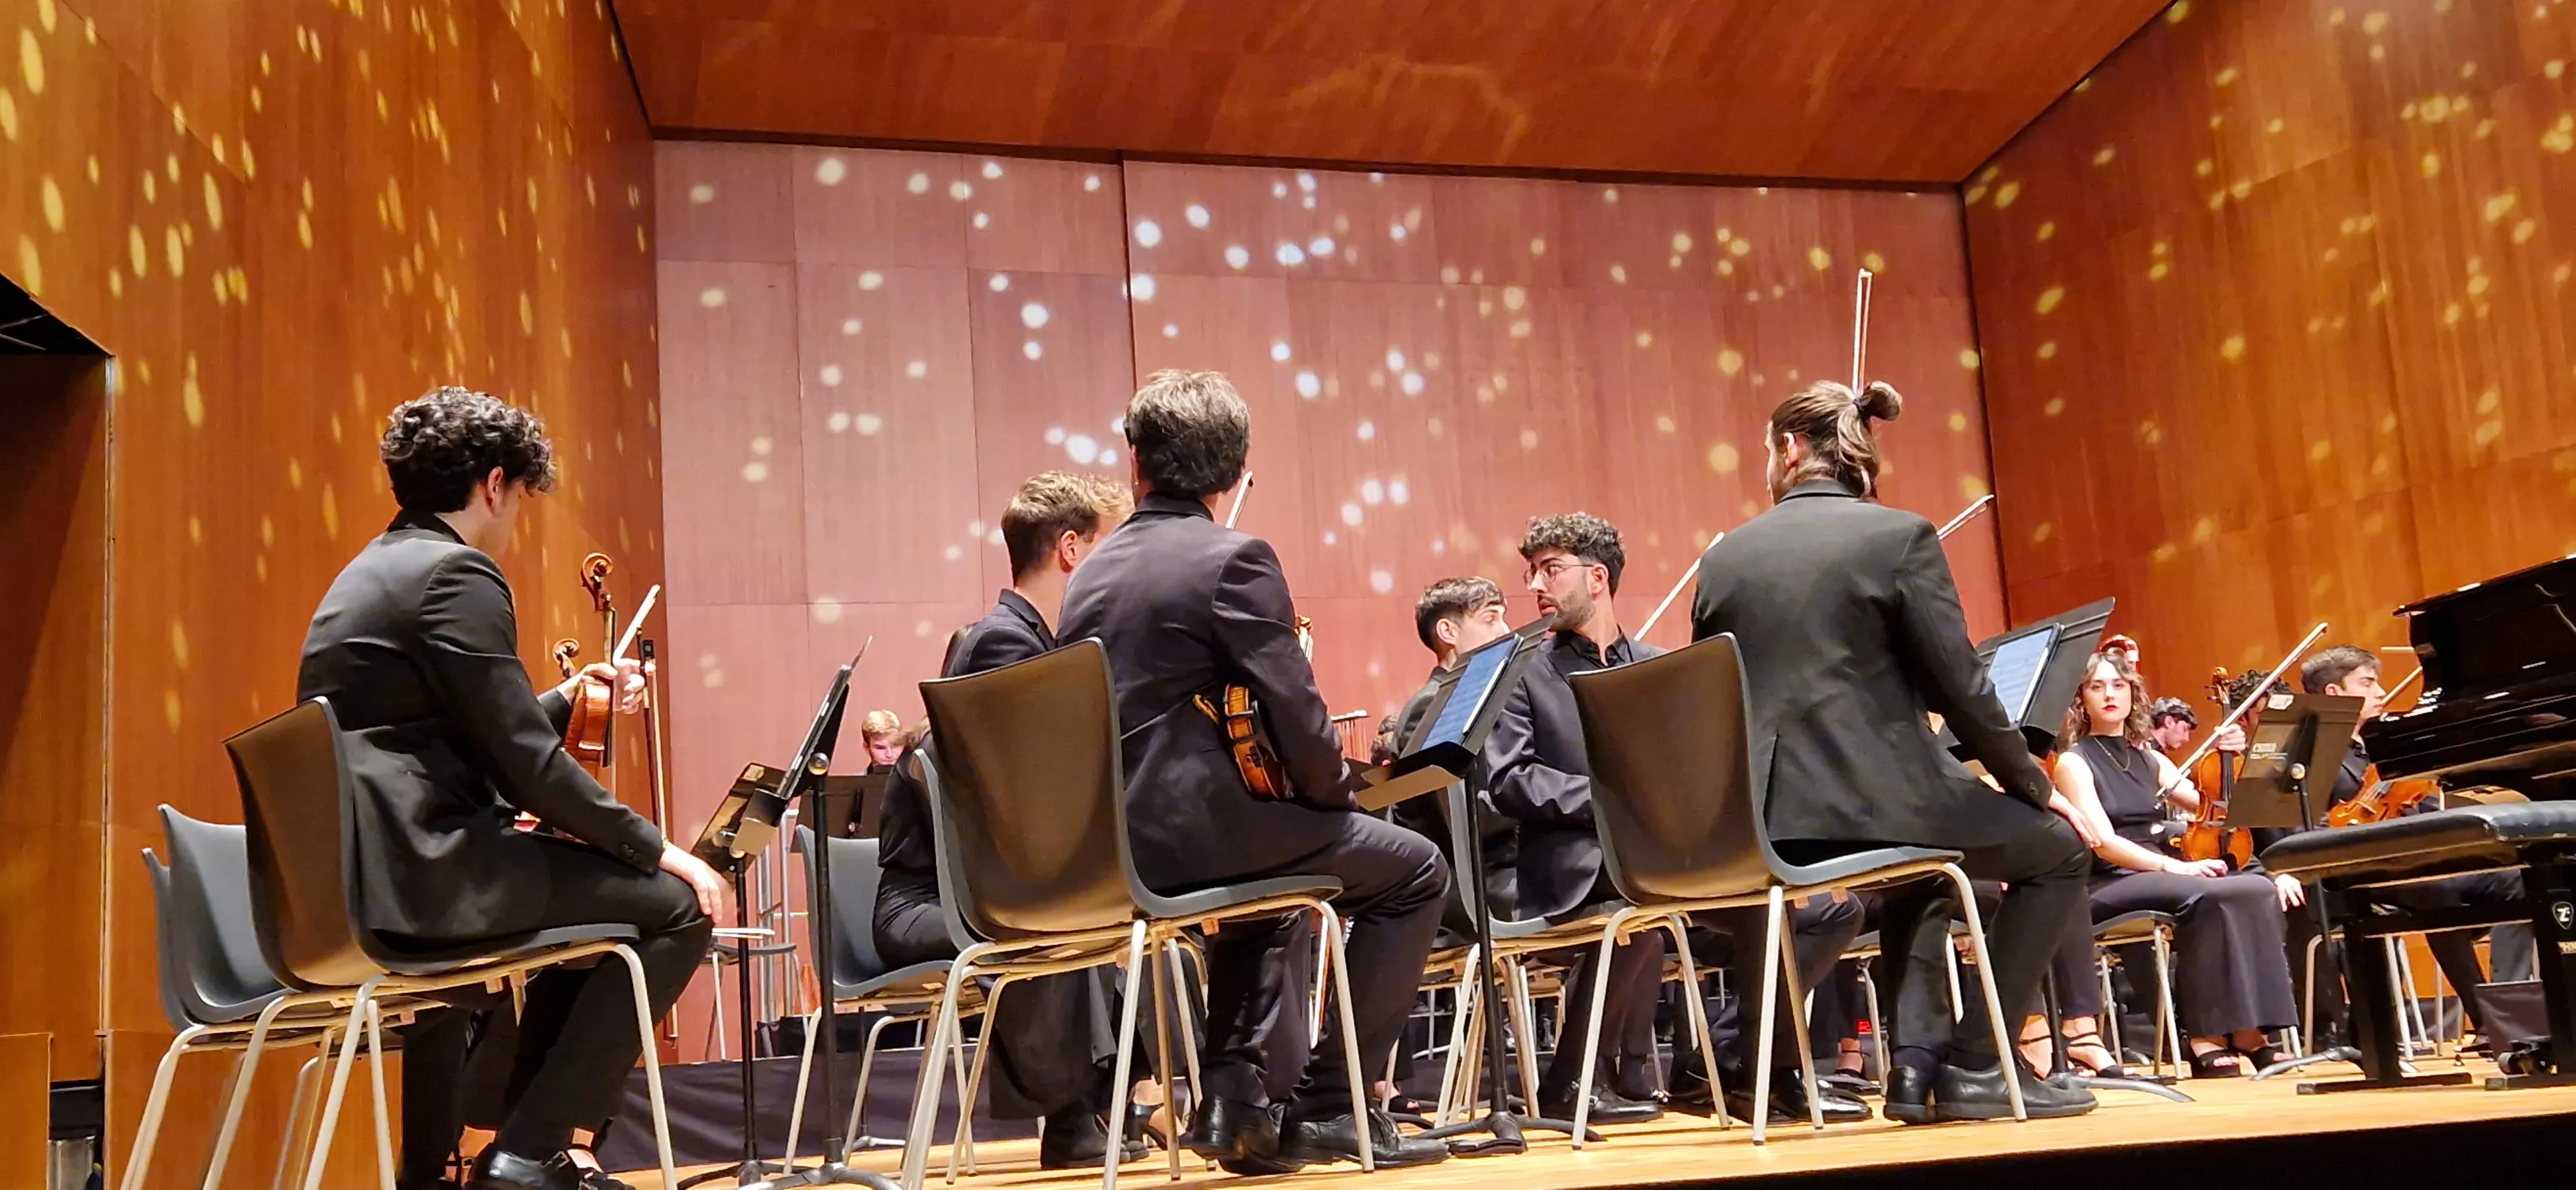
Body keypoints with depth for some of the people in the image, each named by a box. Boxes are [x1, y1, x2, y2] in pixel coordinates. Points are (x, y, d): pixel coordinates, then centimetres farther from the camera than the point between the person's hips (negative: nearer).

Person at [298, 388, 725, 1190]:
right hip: (419, 869, -11)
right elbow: (526, 766, -17)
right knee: (676, 907, -6)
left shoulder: (371, 574, 19)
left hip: (365, 871, 11)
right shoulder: (456, 573, -12)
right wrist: (657, 850, -9)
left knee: (600, 887, 30)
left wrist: (565, 700, 21)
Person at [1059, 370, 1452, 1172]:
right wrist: (1342, 785, 7)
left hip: (1108, 849, 8)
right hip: (1194, 833, -8)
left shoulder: (1089, 577, 13)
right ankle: (1329, 1105, 11)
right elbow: (1295, 717, -14)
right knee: (1414, 871, 10)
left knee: (1269, 871, 36)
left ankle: (1234, 1093, 22)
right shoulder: (1234, 558, -9)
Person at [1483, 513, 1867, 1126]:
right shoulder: (1523, 673, 7)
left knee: (1832, 910, -6)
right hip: (1582, 865, -5)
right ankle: (1572, 1080, -25)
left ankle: (1752, 1068, 5)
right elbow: (1507, 778, -8)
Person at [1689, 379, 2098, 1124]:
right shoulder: (1900, 536, -4)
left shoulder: (1724, 557, 8)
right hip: (1874, 803, -6)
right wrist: (2033, 783, 9)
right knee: (2058, 850, 21)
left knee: (1924, 872, 37)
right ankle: (1975, 1064, 14)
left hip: (1763, 826, 6)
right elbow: (1961, 692, -7)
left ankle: (1917, 1061, 23)